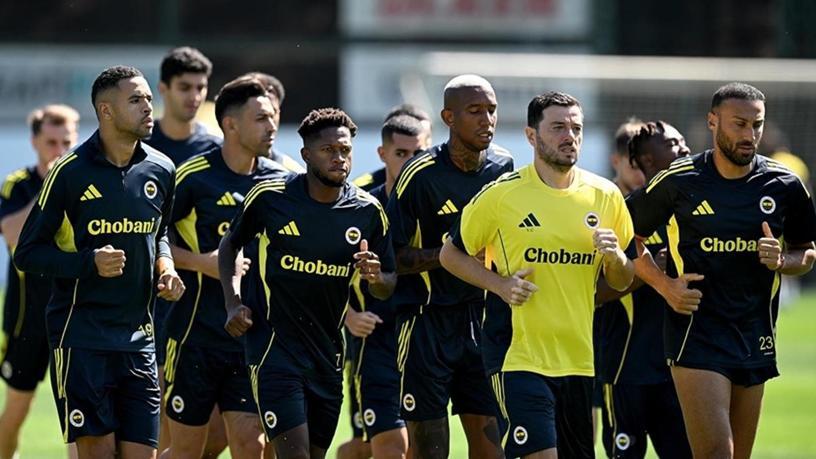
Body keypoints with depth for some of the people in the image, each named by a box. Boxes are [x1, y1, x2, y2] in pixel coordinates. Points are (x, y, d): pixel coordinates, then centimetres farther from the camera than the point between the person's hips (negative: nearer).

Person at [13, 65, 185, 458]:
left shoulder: (160, 171, 7)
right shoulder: (70, 172, -8)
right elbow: (27, 253, -4)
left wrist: (166, 269, 4)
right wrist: (89, 262, -19)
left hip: (138, 336, 5)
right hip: (81, 334, -5)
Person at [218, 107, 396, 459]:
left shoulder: (368, 212, 1)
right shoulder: (269, 196, -7)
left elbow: (386, 290, 9)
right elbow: (230, 245, 11)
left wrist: (375, 277, -15)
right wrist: (233, 304, -1)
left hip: (328, 352, 5)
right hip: (275, 347, -5)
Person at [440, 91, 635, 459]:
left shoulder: (605, 196, 7)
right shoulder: (502, 194, -4)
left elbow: (621, 282, 14)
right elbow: (451, 254, 6)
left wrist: (615, 257, -9)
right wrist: (499, 284, -9)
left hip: (578, 357, 5)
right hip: (517, 355, -5)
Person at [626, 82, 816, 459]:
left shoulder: (785, 185, 4)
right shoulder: (679, 181, -4)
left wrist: (782, 260, -6)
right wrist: (664, 285, -7)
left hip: (755, 339, 4)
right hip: (696, 338, -4)